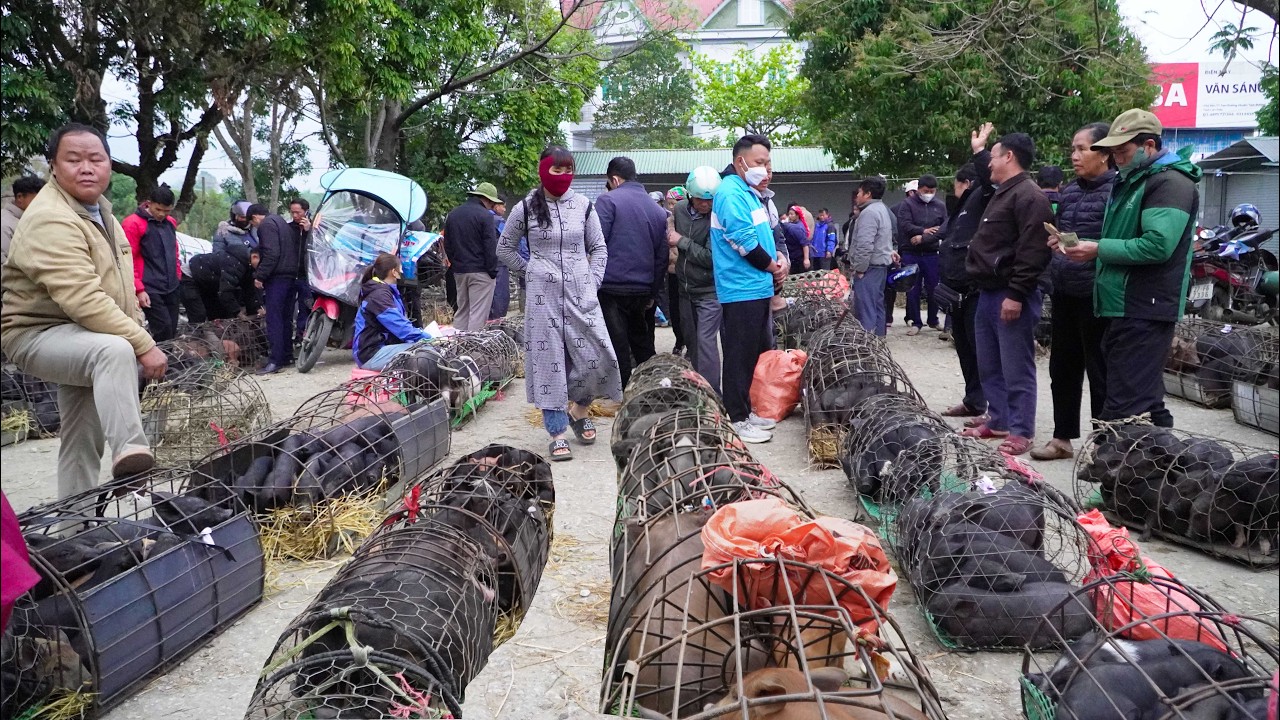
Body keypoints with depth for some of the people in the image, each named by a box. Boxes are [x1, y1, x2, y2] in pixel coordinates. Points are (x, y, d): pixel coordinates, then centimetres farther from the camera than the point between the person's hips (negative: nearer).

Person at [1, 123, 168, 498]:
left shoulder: (97, 207, 8)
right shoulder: (50, 219, -24)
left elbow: (114, 284, 19)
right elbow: (84, 300, -34)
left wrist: (137, 330, 16)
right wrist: (144, 344, -35)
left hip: (81, 337, 10)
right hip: (40, 334, -10)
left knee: (83, 441, 12)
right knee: (115, 351, -39)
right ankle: (130, 453, -45)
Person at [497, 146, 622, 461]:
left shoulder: (583, 205, 4)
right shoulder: (525, 208, 1)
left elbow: (599, 248, 12)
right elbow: (505, 248, 12)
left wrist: (593, 282, 2)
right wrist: (529, 273, 6)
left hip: (581, 294, 1)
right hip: (543, 296, -1)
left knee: (595, 356, -4)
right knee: (549, 360, -1)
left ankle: (580, 410, 24)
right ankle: (557, 434, 6)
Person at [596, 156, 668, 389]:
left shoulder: (608, 201, -5)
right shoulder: (658, 210, 13)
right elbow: (662, 255, 15)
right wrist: (654, 294, 20)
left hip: (611, 287, -5)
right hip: (643, 290, 6)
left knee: (617, 348, 0)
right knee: (643, 346, 18)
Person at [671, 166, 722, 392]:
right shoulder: (679, 209, 1)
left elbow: (710, 257, -24)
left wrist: (682, 241, -18)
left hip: (709, 290, -7)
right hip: (686, 287, 7)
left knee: (706, 341, -12)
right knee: (691, 340, 17)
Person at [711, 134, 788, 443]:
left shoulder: (752, 194, 18)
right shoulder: (731, 192, -13)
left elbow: (767, 233, 23)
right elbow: (745, 241, -21)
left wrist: (779, 259, 3)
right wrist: (772, 266, -8)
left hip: (759, 288, 10)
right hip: (742, 290, -10)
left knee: (758, 353, 16)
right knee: (740, 357, -4)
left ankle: (747, 410, 26)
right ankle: (737, 420, 3)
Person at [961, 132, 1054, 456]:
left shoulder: (1029, 196, -14)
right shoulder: (1001, 194, 19)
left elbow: (1033, 251, -22)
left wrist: (1016, 294, -24)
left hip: (1011, 297, -10)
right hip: (988, 294, 11)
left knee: (1016, 369, -4)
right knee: (989, 367, 15)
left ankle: (1021, 432, 3)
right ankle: (998, 421, 25)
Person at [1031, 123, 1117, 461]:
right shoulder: (1070, 191, 12)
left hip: (1095, 296, -8)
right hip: (1064, 293, 8)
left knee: (1100, 372, 4)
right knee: (1062, 368, 14)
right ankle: (1063, 438, 27)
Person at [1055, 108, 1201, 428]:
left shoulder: (1170, 182, -11)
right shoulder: (1131, 181, 21)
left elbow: (1157, 245, -24)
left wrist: (1099, 250, -16)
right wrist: (1077, 244, 6)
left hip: (1144, 312, -10)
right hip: (1124, 308, 10)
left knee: (1124, 411, -12)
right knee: (1144, 403, 16)